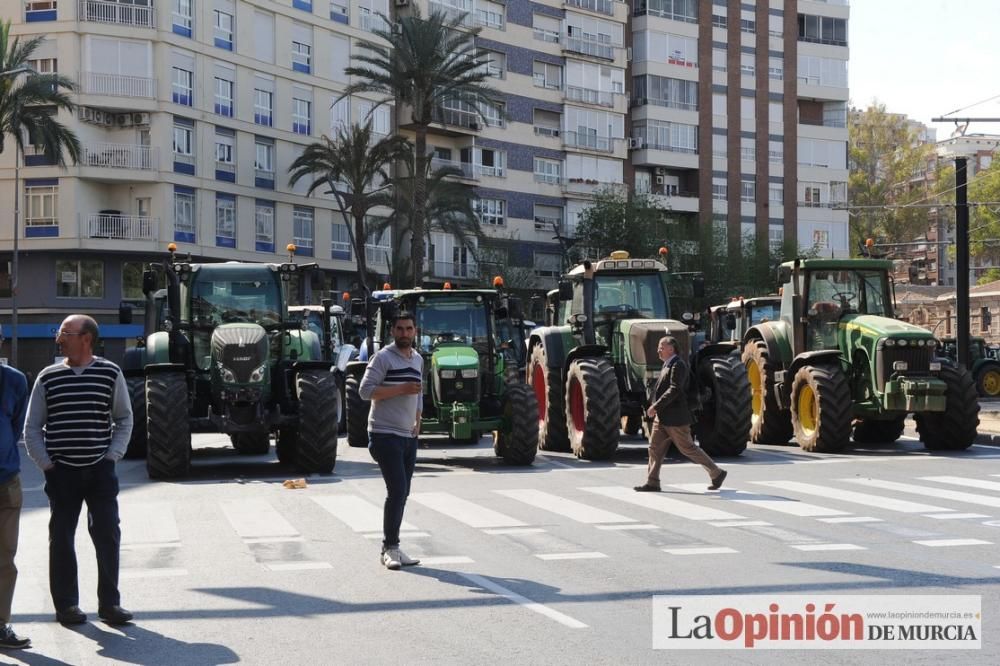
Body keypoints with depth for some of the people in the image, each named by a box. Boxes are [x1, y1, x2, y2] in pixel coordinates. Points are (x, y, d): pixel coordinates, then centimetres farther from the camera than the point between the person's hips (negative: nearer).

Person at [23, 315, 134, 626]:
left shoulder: (111, 374, 1)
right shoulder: (48, 377, 3)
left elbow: (124, 419, 10)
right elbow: (32, 427, 8)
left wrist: (113, 455, 0)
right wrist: (45, 463, -1)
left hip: (100, 469, 0)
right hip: (61, 471, 1)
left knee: (107, 535, -1)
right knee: (62, 537, 4)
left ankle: (109, 602, 10)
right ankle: (66, 604, 13)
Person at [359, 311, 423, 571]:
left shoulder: (418, 359, 16)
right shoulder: (383, 357, -8)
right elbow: (365, 390, -16)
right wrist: (401, 389, -19)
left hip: (408, 436, 8)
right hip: (385, 435, -8)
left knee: (402, 493, 8)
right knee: (397, 489, -14)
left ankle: (391, 547, 15)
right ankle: (391, 547, -7)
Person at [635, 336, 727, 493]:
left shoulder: (678, 365, -15)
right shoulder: (667, 365, 15)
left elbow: (674, 389, -24)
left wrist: (656, 406, -26)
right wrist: (655, 408, 15)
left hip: (675, 418, -9)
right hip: (662, 418, 9)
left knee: (688, 448, -2)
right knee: (655, 447, 4)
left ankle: (717, 474, 9)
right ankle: (652, 483, 6)